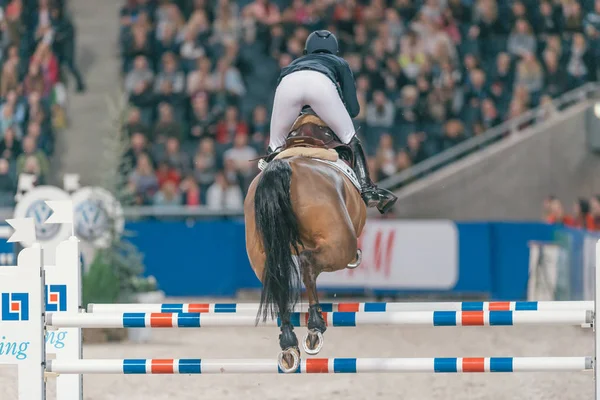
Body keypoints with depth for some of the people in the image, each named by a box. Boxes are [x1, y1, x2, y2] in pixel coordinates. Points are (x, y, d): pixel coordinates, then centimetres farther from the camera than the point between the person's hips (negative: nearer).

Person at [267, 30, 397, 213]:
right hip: (321, 82, -1)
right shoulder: (339, 63, 39)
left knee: (276, 144, 16)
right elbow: (353, 109, 26)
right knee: (349, 137, 12)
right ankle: (367, 189, 0)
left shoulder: (294, 63, 44)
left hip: (288, 83, 1)